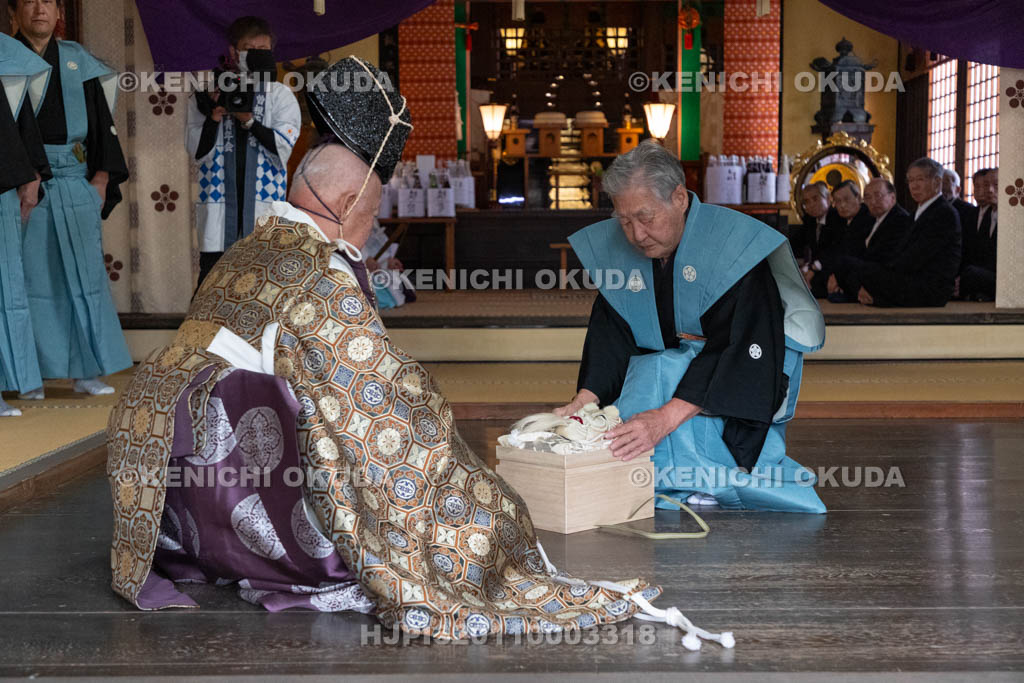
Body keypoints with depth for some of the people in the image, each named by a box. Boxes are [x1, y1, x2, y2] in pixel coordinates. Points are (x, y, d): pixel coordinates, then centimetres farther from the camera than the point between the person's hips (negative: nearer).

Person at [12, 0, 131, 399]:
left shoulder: (77, 63, 13)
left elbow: (102, 120, 12)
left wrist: (102, 177, 1)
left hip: (75, 185, 3)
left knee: (83, 274, 2)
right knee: (29, 275, -1)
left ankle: (86, 372, 9)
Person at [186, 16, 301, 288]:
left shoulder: (280, 95, 8)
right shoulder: (208, 93, 9)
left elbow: (284, 145, -5)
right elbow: (197, 150, 2)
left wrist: (248, 119, -14)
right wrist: (214, 114, -13)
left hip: (264, 200, 0)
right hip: (218, 201, 0)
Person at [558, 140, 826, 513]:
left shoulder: (732, 243, -23)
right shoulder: (614, 247, -5)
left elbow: (740, 346, -30)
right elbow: (609, 336, -4)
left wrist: (666, 417, -42)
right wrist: (583, 401, -25)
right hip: (659, 369, 5)